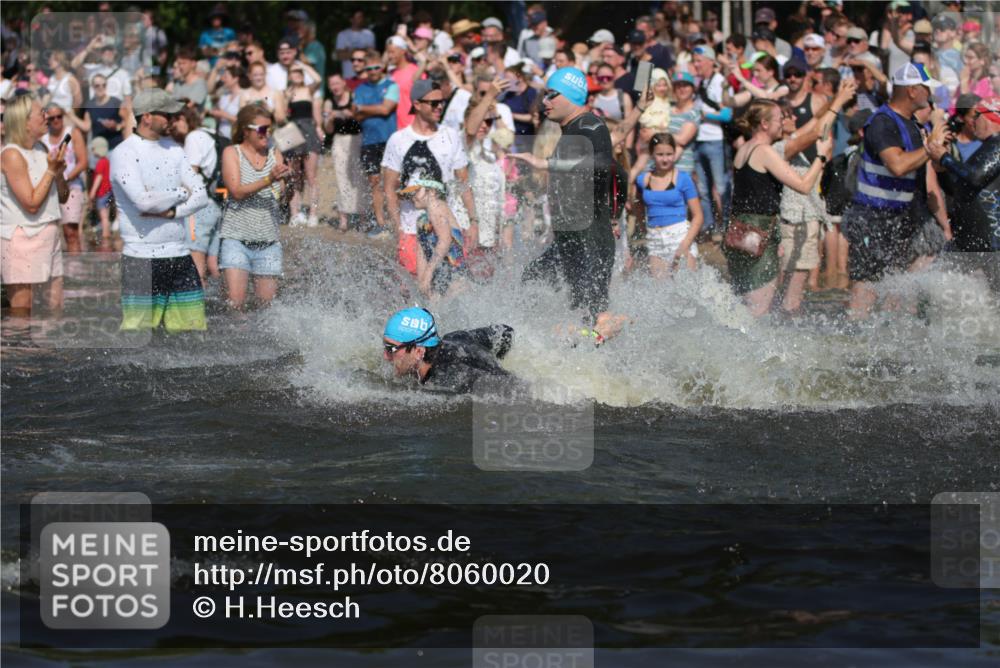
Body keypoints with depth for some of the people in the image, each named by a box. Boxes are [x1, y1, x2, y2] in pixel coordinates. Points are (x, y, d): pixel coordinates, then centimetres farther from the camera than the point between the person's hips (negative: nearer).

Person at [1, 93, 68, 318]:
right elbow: (32, 204, -19)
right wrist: (51, 170, -14)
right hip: (21, 239, -8)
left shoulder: (40, 151, 10)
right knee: (22, 312, -5)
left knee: (56, 307, 11)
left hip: (48, 237, 8)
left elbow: (62, 197, 15)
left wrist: (58, 171, -3)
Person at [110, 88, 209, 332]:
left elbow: (201, 195, 7)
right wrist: (181, 194, -3)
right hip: (141, 259, -6)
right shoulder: (124, 153, -7)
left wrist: (171, 211, -10)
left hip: (180, 256, 6)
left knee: (193, 327, 4)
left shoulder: (173, 149, 14)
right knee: (138, 327, -9)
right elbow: (144, 201, -19)